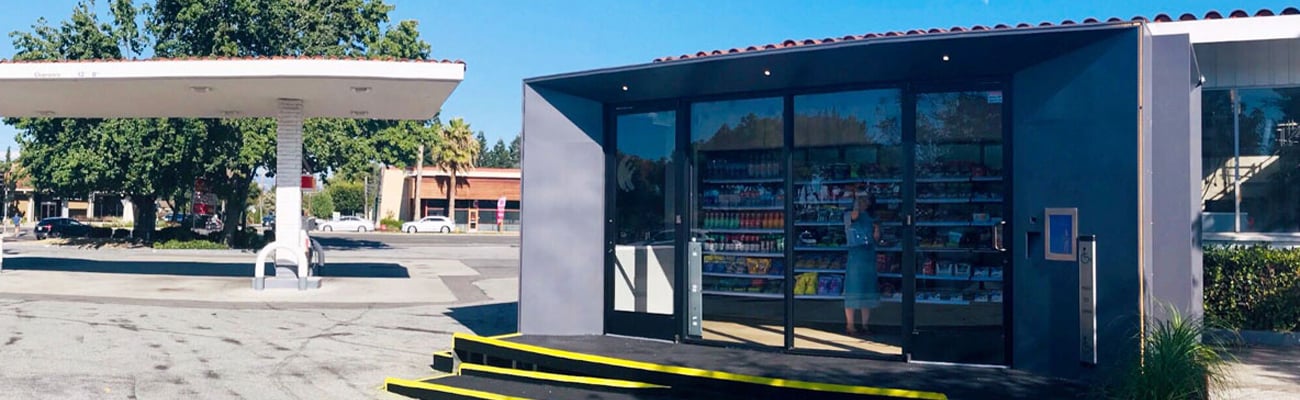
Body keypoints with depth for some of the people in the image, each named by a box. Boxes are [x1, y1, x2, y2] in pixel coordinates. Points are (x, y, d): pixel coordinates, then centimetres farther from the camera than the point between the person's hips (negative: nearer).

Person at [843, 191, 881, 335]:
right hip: (855, 254, -5)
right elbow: (855, 215, -23)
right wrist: (856, 200, -12)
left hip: (869, 255, 5)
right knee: (853, 291, -5)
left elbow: (876, 238, 13)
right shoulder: (848, 215, 1)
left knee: (867, 291, 5)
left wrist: (877, 228, -5)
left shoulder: (871, 217, 15)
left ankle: (865, 325, 11)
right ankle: (850, 325, -1)